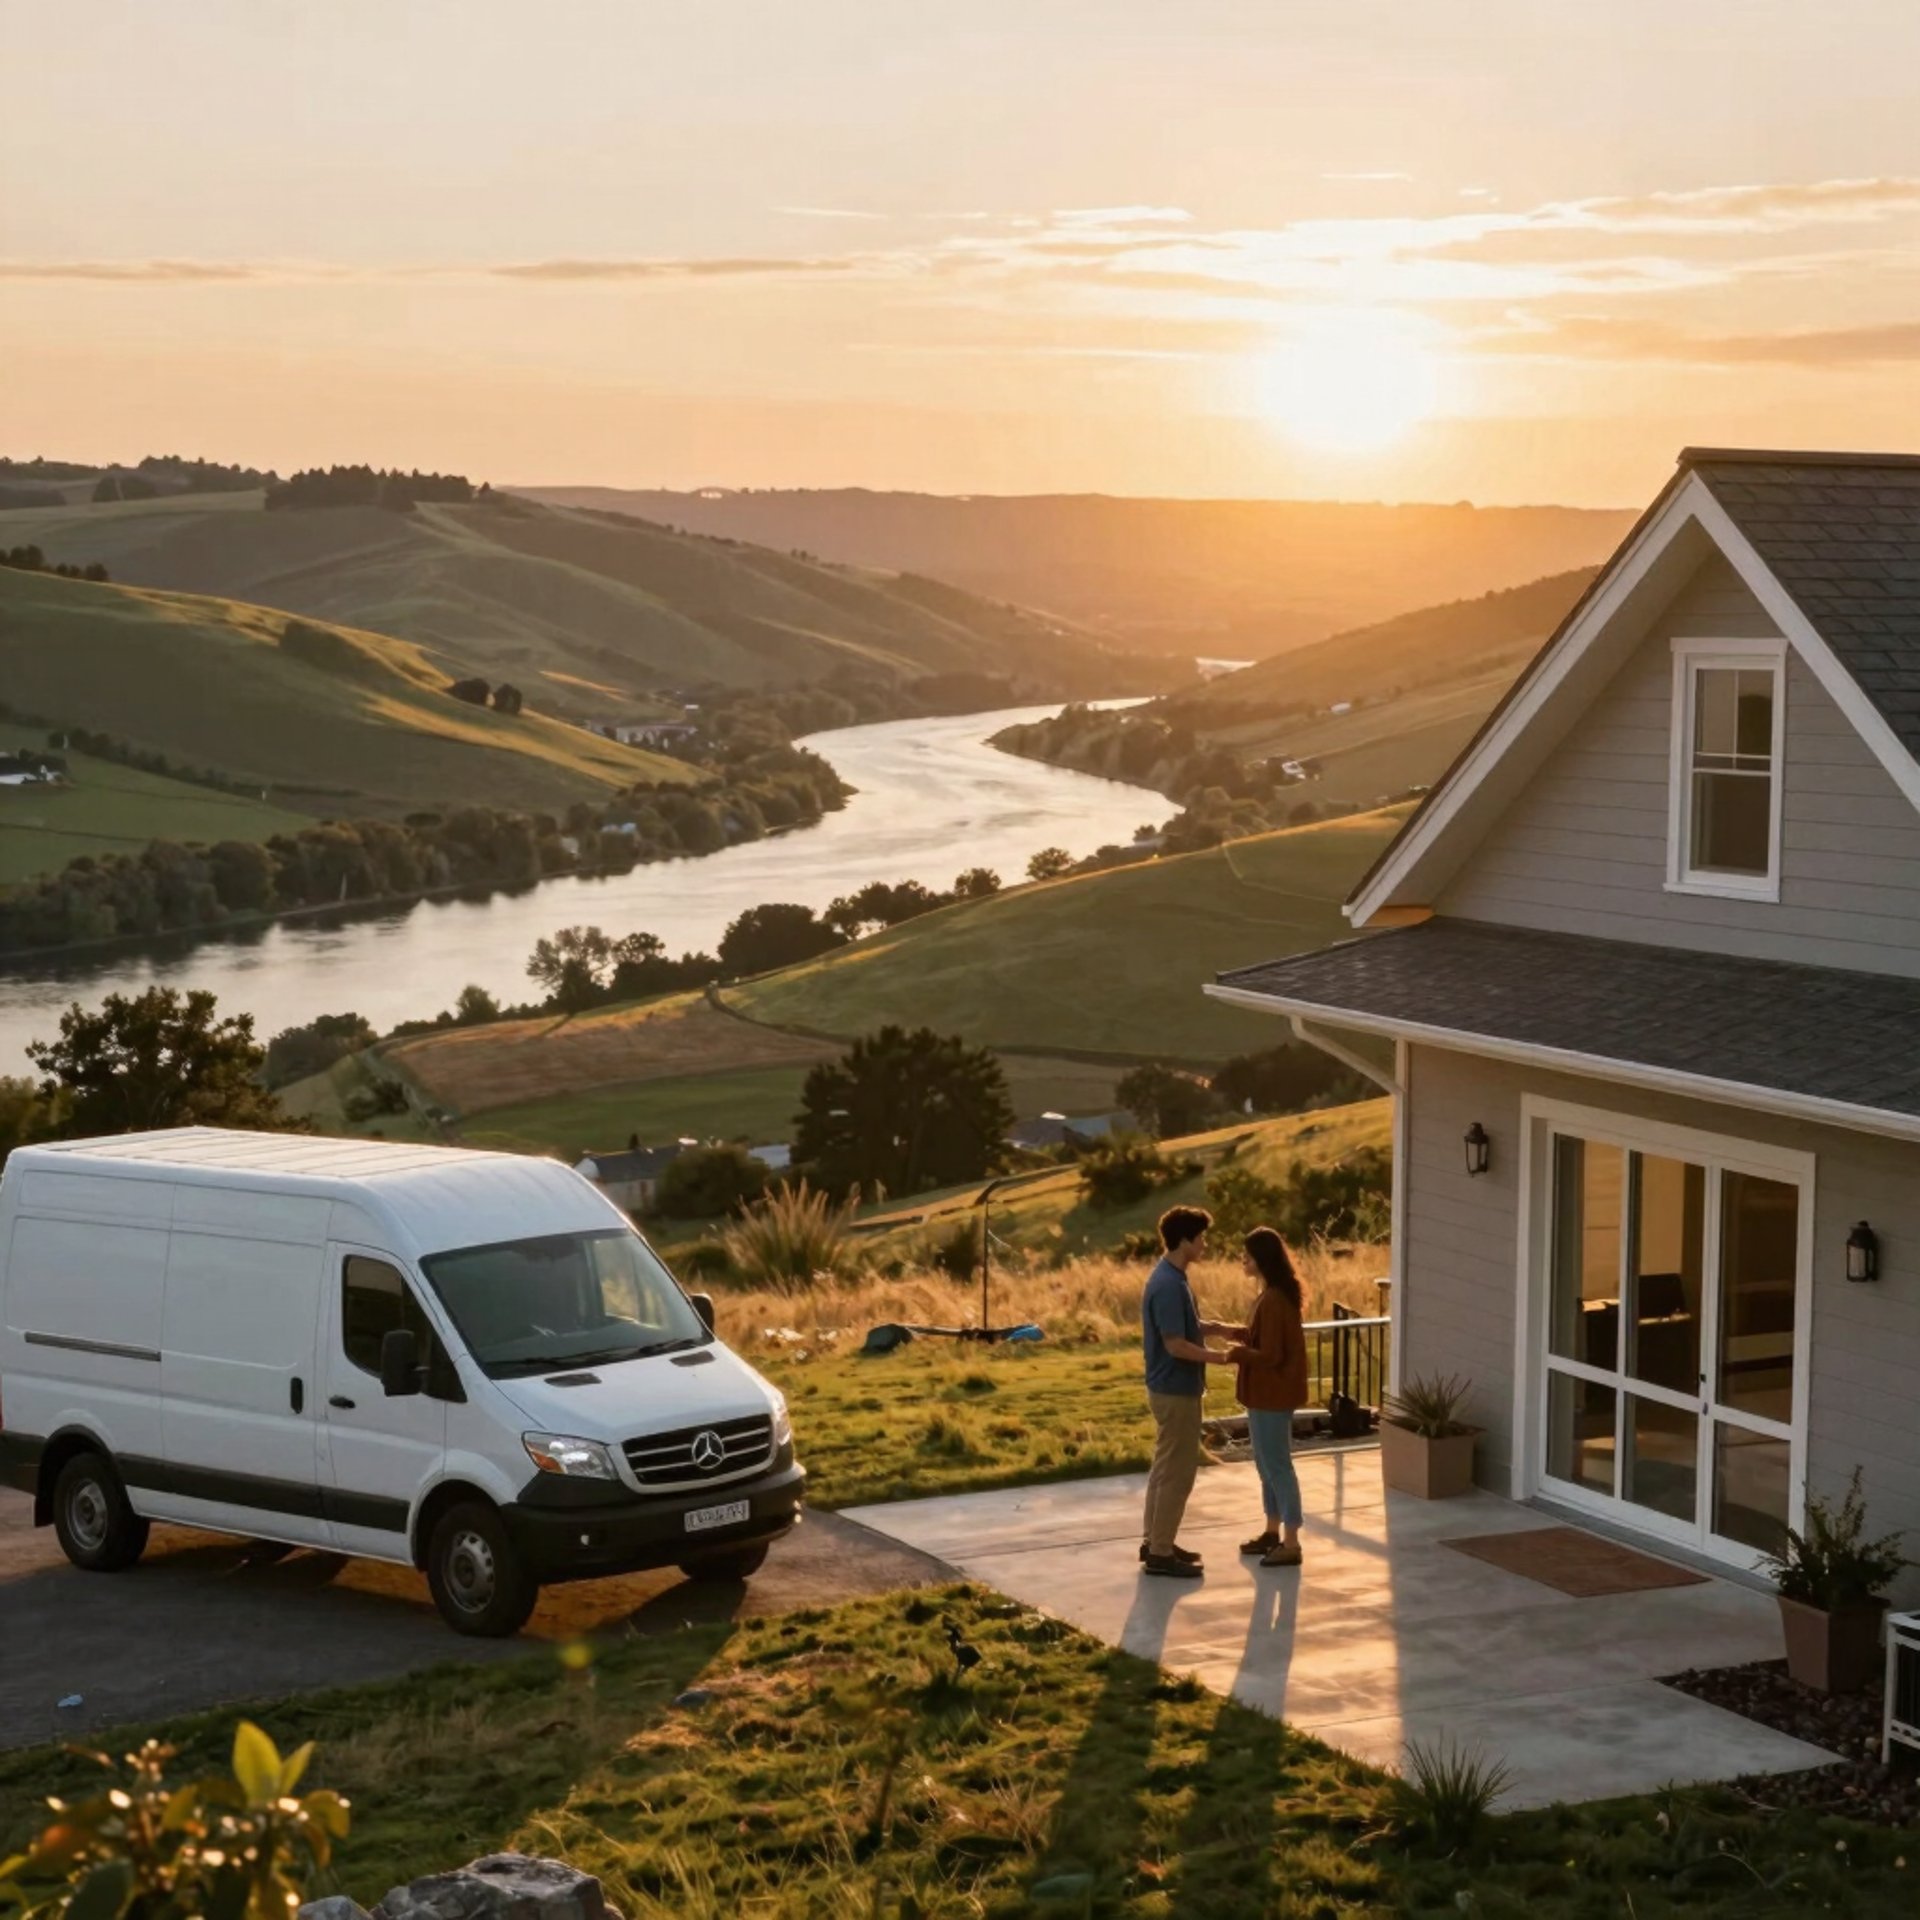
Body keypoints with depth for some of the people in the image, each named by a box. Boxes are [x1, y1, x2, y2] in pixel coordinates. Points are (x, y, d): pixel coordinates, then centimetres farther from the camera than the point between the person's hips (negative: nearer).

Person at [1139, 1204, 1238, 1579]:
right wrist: (1219, 1357, -16)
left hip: (1169, 1388, 10)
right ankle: (1161, 1553, 3)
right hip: (1176, 1390, -10)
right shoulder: (1169, 1285, -23)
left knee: (1165, 1467, 17)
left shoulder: (1170, 1277, 9)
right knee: (1176, 1472, -3)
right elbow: (1176, 1345, -25)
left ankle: (1155, 1542, 25)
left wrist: (1212, 1327, 8)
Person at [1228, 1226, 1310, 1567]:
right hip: (1266, 1393, 10)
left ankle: (1291, 1544, 3)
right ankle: (1273, 1531, 31)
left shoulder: (1273, 1301, -23)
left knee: (1278, 1465, -3)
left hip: (1273, 1394, -10)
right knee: (1266, 1464, 19)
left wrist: (1232, 1353, -16)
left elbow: (1269, 1355, -24)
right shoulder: (1275, 1294, 8)